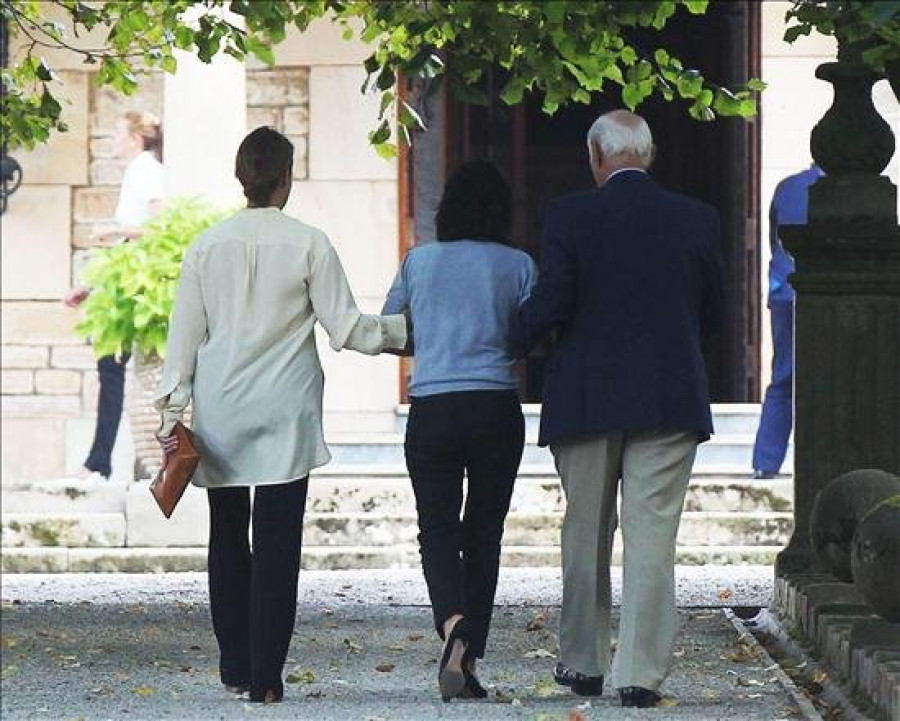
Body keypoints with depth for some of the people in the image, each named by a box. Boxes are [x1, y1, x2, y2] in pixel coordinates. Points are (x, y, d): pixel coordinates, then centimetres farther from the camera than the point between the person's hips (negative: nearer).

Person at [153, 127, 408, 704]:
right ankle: (265, 675, -7)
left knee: (228, 539, 14)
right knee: (278, 542, -2)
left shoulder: (207, 247, 3)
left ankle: (235, 667, 16)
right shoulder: (308, 244, -5)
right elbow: (345, 328, -4)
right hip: (284, 414, -3)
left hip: (219, 416, 3)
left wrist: (173, 406, 8)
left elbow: (185, 334, 4)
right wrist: (404, 329, 10)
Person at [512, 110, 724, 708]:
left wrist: (517, 340, 10)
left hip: (587, 400, 0)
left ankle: (583, 664, 22)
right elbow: (713, 314, 7)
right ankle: (641, 674, -4)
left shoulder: (570, 216, -8)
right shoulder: (698, 220, 0)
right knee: (651, 536, 0)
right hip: (671, 400, 0)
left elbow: (549, 305, -10)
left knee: (586, 534, 14)